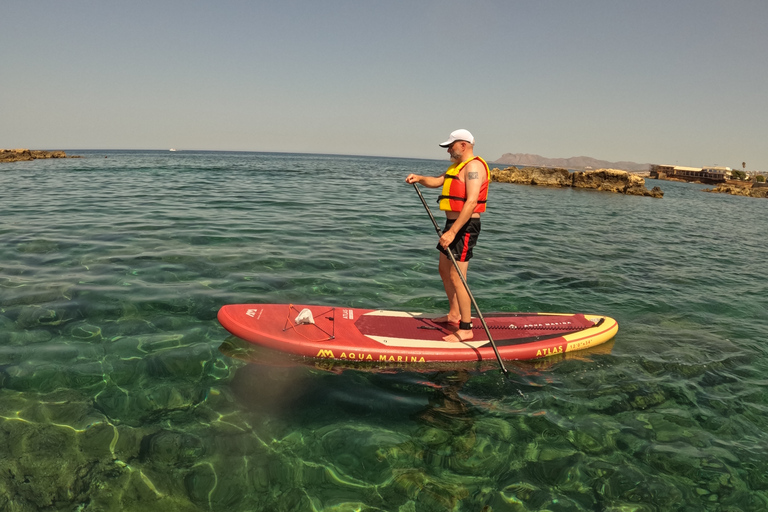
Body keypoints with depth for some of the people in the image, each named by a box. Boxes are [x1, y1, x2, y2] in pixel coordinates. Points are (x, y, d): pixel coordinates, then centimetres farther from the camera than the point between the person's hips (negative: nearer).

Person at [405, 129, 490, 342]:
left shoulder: (473, 166, -16)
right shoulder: (459, 166, 18)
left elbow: (471, 201, -26)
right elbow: (437, 181, 21)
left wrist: (452, 232, -31)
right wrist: (419, 178, -1)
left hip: (465, 227, -11)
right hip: (454, 224, 11)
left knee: (456, 277, -10)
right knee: (444, 270, 19)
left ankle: (466, 329, -3)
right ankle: (454, 314, 34)